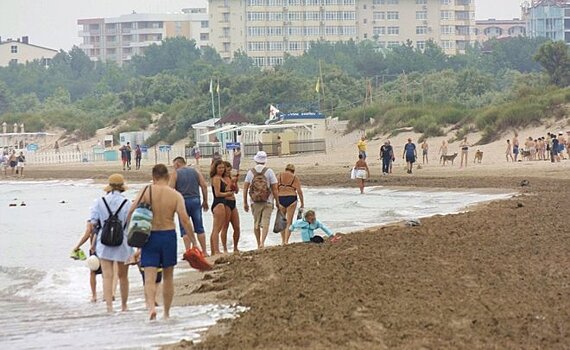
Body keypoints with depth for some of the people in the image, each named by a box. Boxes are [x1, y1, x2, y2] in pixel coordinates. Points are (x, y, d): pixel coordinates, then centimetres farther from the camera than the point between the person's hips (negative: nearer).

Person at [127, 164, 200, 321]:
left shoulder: (145, 192, -5)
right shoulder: (176, 195, -6)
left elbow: (130, 214, -8)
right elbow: (184, 220, -11)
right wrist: (194, 242, -6)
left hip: (150, 236, -1)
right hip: (168, 236, 1)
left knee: (149, 277, -4)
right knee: (168, 277, 16)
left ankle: (151, 306, -28)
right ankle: (166, 313, 23)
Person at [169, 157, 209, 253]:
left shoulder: (175, 173, -1)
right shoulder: (195, 171, 9)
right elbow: (204, 185, 4)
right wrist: (205, 201, 10)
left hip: (182, 201, -3)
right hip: (195, 200, 3)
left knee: (184, 229, 2)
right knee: (199, 228, 9)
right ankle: (204, 251, 10)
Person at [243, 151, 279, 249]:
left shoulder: (250, 172, 2)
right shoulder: (269, 171, -4)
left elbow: (245, 188, 1)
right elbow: (274, 189, -5)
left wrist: (245, 203, 8)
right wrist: (277, 202, 6)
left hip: (255, 202, 2)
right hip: (267, 201, -2)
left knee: (256, 224, 14)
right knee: (265, 223, -4)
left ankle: (259, 244, 21)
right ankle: (262, 242, -21)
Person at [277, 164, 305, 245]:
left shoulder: (280, 176, 6)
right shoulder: (295, 178, 3)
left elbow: (275, 189, -1)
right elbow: (299, 191, -3)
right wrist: (302, 203, 2)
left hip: (280, 199, 2)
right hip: (291, 198, -2)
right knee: (289, 222, 3)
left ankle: (283, 240, 19)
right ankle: (286, 241, -7)